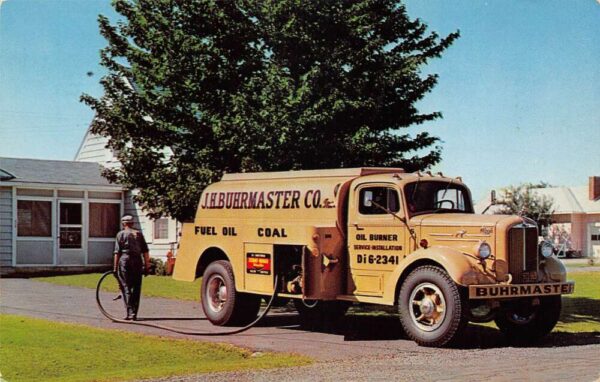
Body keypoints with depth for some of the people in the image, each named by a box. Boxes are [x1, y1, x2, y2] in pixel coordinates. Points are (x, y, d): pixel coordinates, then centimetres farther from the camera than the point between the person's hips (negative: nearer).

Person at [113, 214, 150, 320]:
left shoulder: (121, 234, 2)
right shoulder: (139, 234, 10)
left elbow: (117, 252, -3)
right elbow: (145, 251, 6)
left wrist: (115, 267, 0)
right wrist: (147, 266, 10)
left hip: (125, 260, -3)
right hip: (137, 261, 3)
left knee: (126, 287, 1)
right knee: (136, 288, 8)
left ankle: (130, 312, -10)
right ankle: (134, 314, 10)